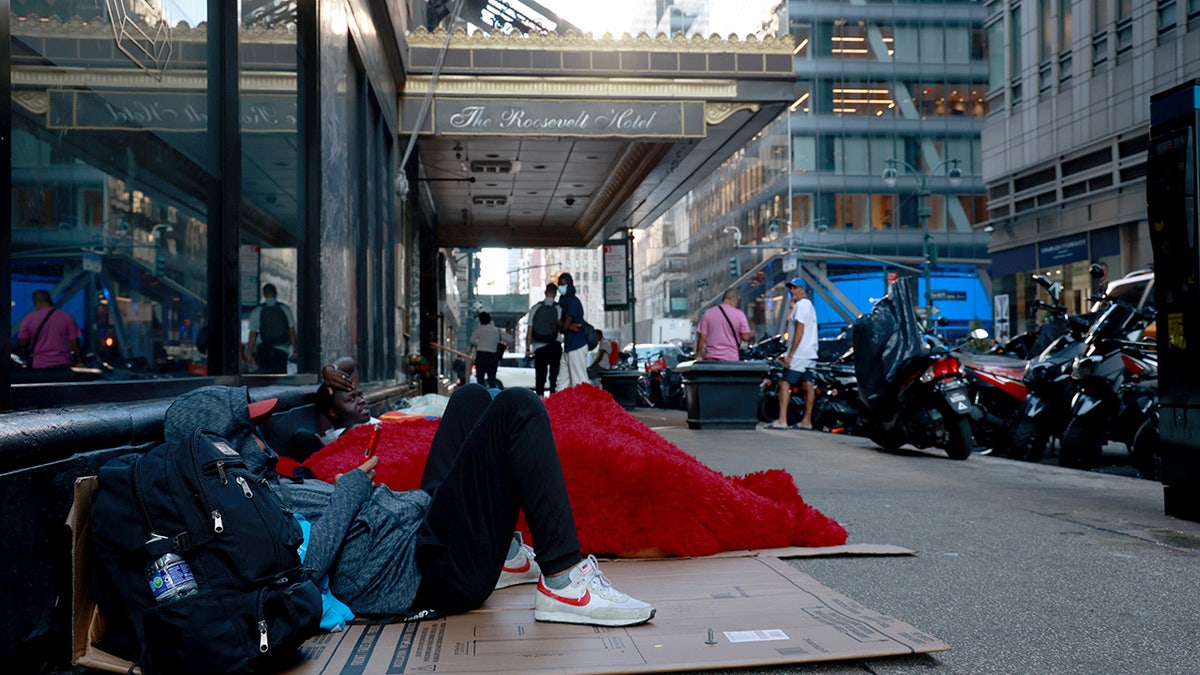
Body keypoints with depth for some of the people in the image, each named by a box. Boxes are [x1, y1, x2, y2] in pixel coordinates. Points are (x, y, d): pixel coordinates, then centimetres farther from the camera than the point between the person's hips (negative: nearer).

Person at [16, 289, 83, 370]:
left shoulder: (29, 319, 1)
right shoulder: (67, 317, -1)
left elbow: (21, 343, 6)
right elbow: (74, 342, -2)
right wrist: (79, 362, 6)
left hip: (39, 366, 0)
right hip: (63, 365, 0)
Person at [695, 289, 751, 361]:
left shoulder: (708, 313, 0)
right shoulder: (740, 314, -4)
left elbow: (702, 337, 0)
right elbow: (745, 337, -5)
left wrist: (699, 356, 6)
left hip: (711, 358, 1)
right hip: (732, 358, -1)